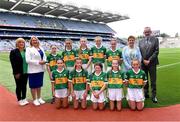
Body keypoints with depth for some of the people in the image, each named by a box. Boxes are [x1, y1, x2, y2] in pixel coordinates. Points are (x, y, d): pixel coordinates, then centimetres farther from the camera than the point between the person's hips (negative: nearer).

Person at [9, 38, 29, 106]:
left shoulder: (26, 51, 6)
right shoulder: (13, 52, -5)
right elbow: (13, 63, -10)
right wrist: (16, 73, -15)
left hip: (25, 72, 4)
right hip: (18, 73, -4)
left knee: (24, 86, 14)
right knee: (19, 86, 9)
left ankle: (24, 99, 27)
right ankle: (19, 100, 22)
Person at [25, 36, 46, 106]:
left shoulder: (41, 48, 12)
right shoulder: (29, 49, -7)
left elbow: (44, 57, 14)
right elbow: (28, 60, -16)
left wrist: (44, 61, -9)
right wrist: (38, 62, -18)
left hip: (41, 69, 6)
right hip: (33, 70, -6)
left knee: (39, 84, 15)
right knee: (33, 85, 4)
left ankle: (39, 98, 29)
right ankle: (34, 100, 18)